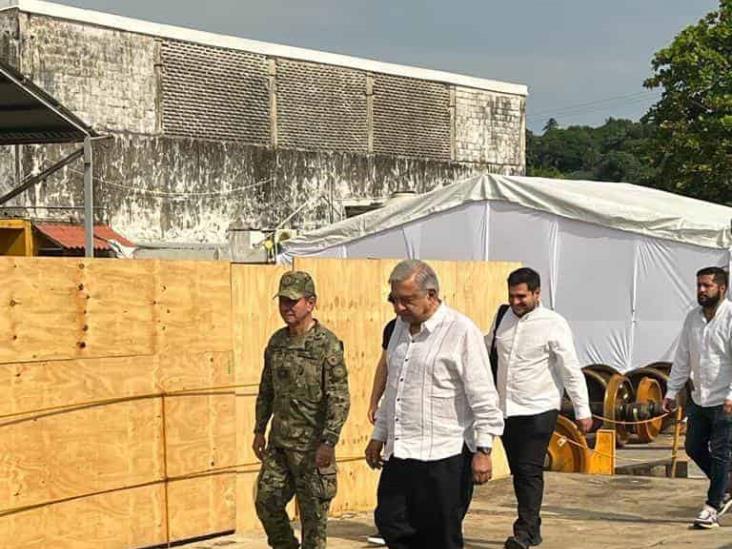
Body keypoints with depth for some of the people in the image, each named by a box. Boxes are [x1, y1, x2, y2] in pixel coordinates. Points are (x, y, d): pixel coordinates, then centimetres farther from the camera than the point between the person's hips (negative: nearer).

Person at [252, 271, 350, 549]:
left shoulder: (327, 344, -13)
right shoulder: (276, 342, 8)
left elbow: (339, 398, -17)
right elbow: (266, 390, 18)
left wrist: (329, 442, -21)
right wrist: (259, 430, 16)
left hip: (312, 444, -7)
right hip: (279, 442, 7)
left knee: (313, 513, 2)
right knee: (266, 501, 9)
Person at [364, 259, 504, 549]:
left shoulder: (461, 331, -11)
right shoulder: (402, 326, 12)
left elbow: (483, 398, -13)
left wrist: (483, 450, -16)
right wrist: (379, 435, 22)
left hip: (443, 457, -7)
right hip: (400, 453, 7)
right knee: (390, 524, 7)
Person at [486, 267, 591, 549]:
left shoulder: (553, 324, -9)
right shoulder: (503, 316, 6)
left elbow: (571, 369, -9)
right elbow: (486, 351, 21)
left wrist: (583, 410, -10)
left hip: (538, 410, -6)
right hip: (506, 409, 6)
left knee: (530, 471, -9)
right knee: (518, 471, 11)